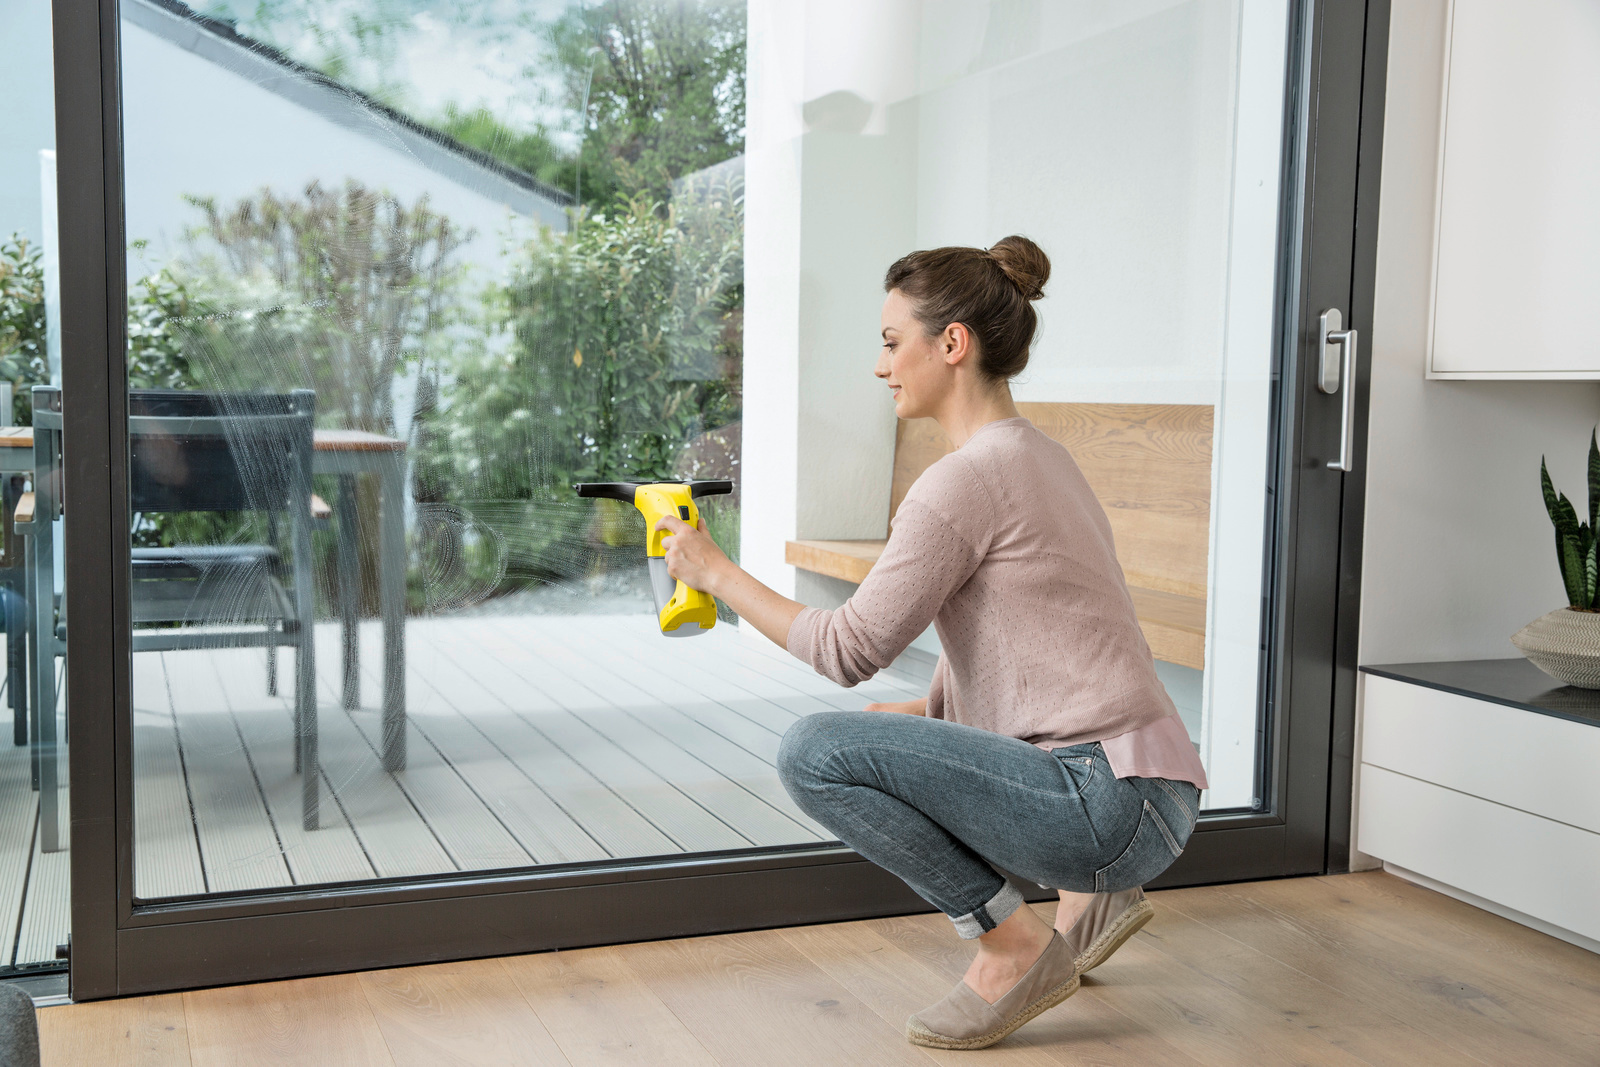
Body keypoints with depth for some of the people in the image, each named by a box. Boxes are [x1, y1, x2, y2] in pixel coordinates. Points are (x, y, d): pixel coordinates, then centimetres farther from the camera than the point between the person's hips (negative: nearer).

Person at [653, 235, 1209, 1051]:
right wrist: (926, 714, 21)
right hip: (1132, 796, 10)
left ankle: (1016, 949, -4)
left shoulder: (966, 479, -16)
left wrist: (715, 570, -3)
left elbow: (850, 649, -13)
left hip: (1114, 803, -10)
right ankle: (1088, 897, 19)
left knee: (814, 754, -15)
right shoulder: (1033, 456, 14)